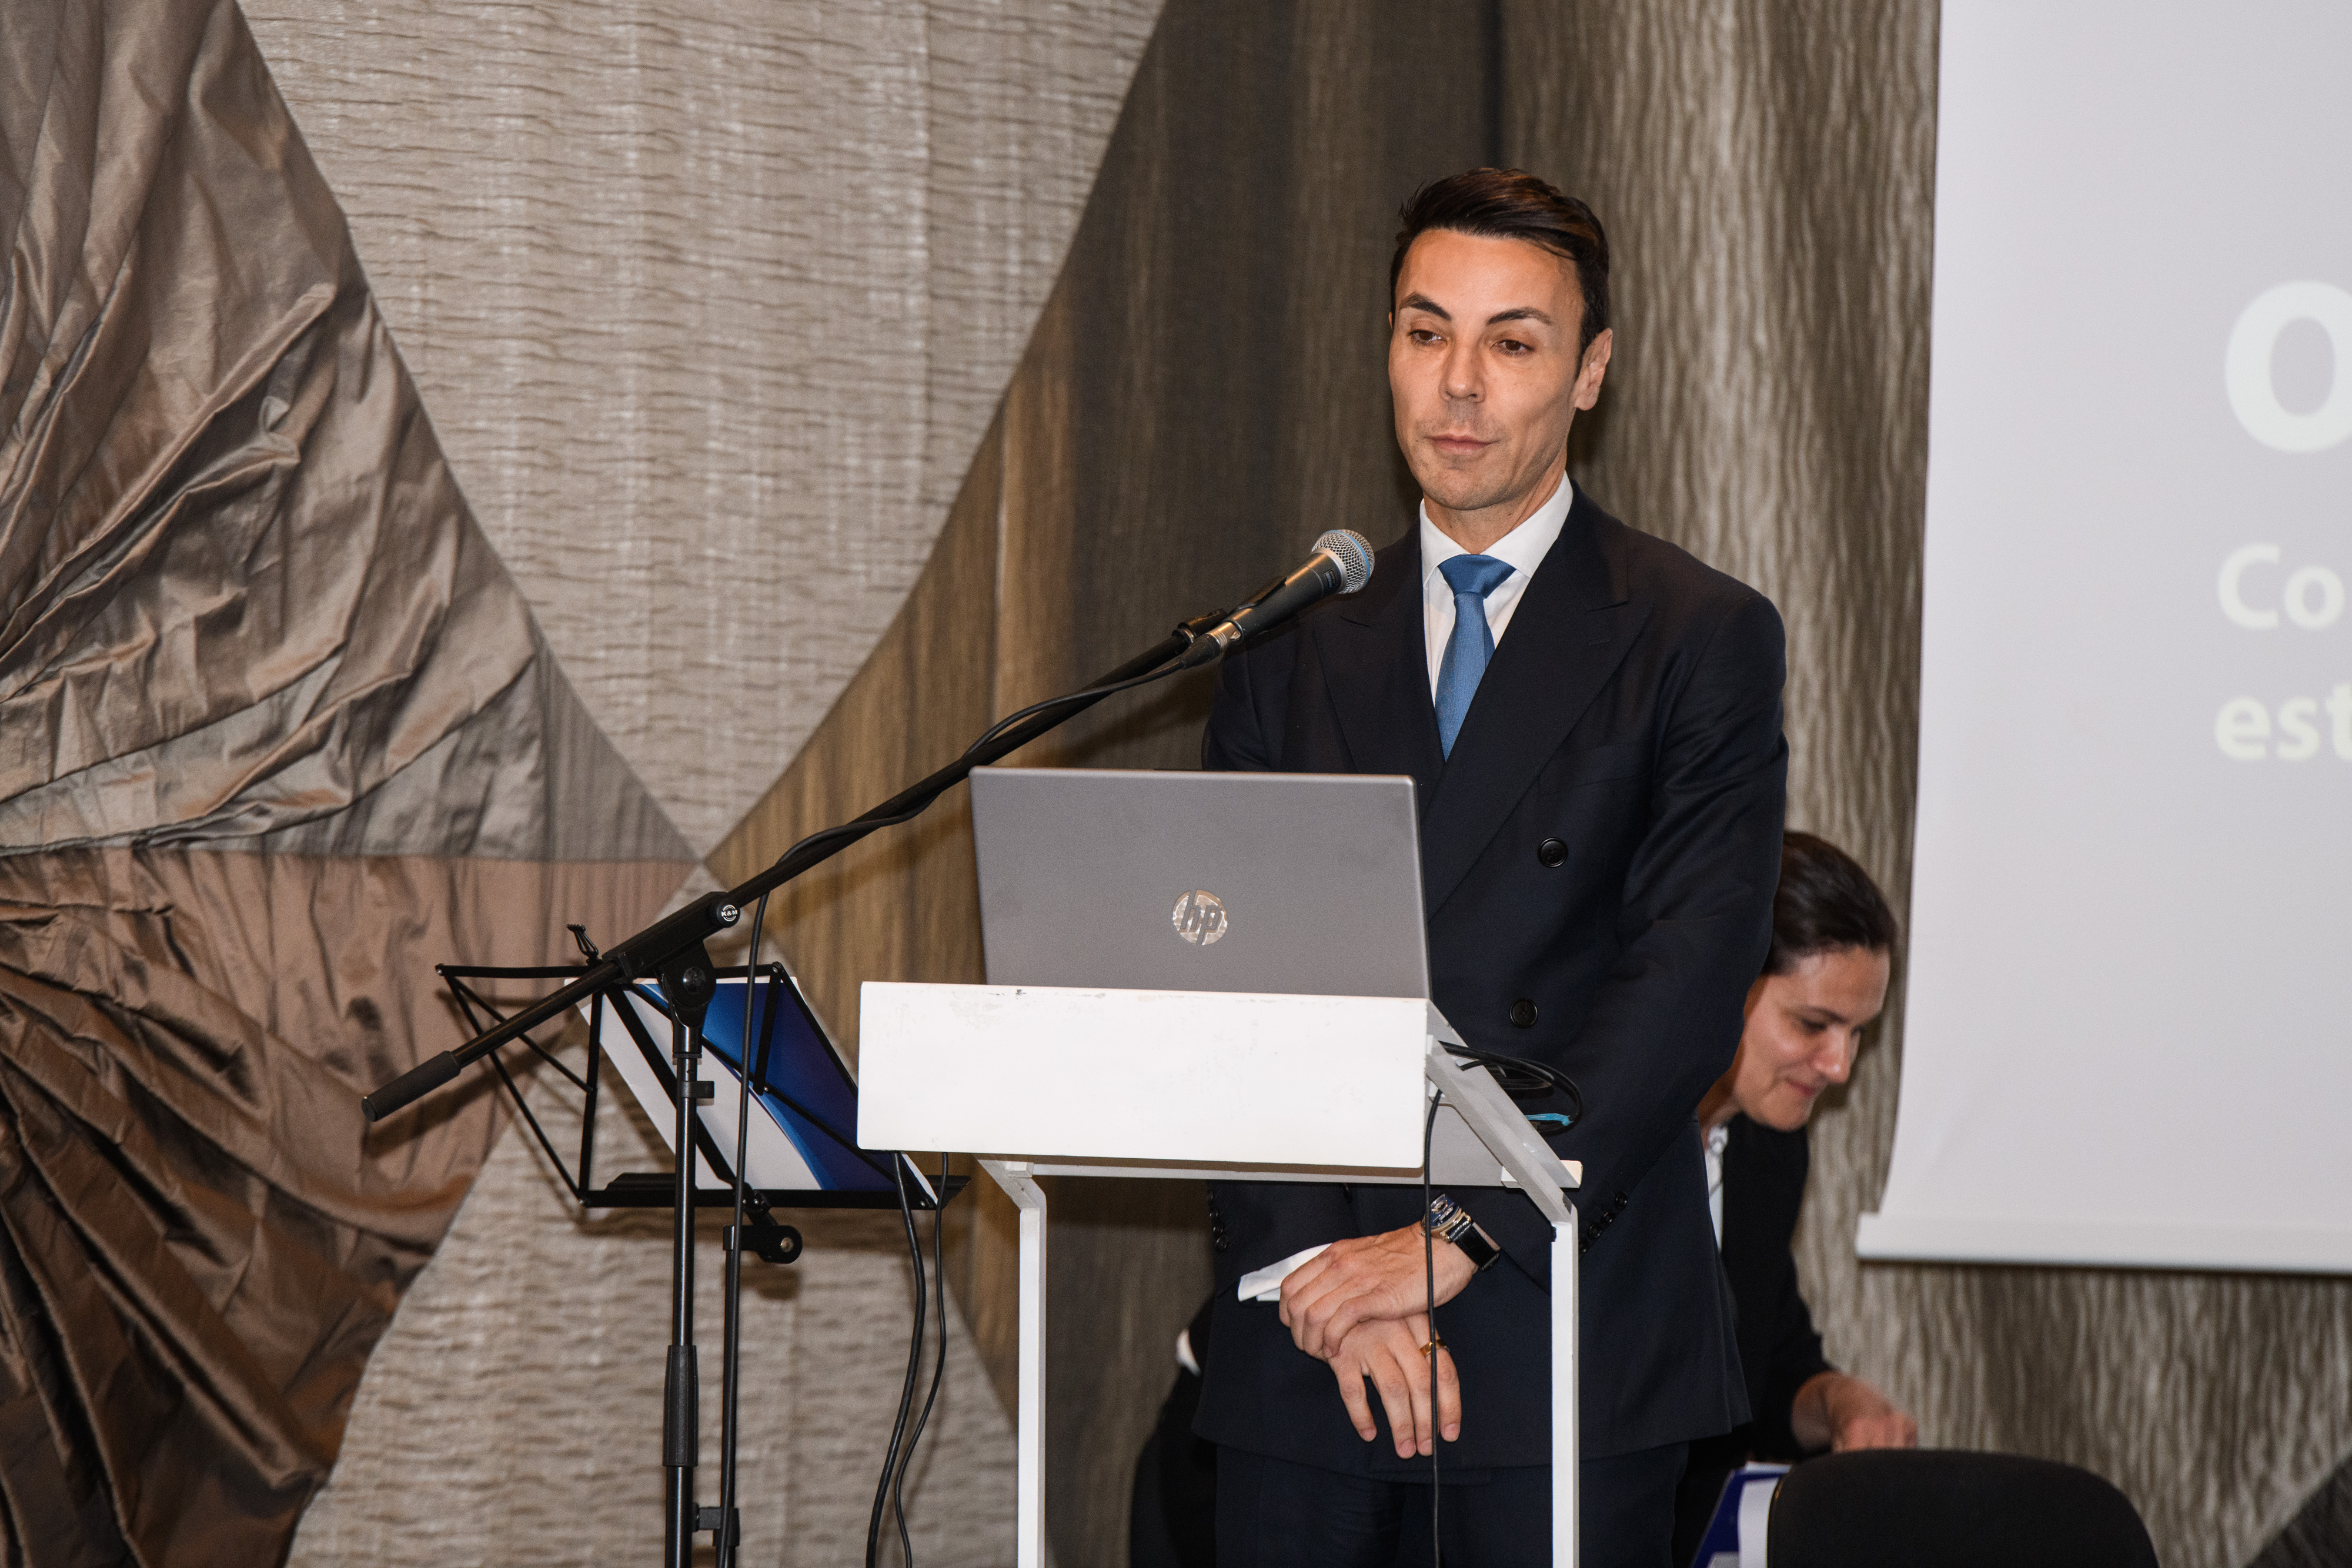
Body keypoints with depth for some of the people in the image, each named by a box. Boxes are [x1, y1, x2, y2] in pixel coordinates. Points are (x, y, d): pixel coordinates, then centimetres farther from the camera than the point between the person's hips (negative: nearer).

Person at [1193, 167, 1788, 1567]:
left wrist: (1458, 1241, -15)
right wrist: (1314, 1265, -10)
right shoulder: (1293, 648, 12)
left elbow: (1687, 994, -8)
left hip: (1572, 1346, -3)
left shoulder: (1704, 641, 2)